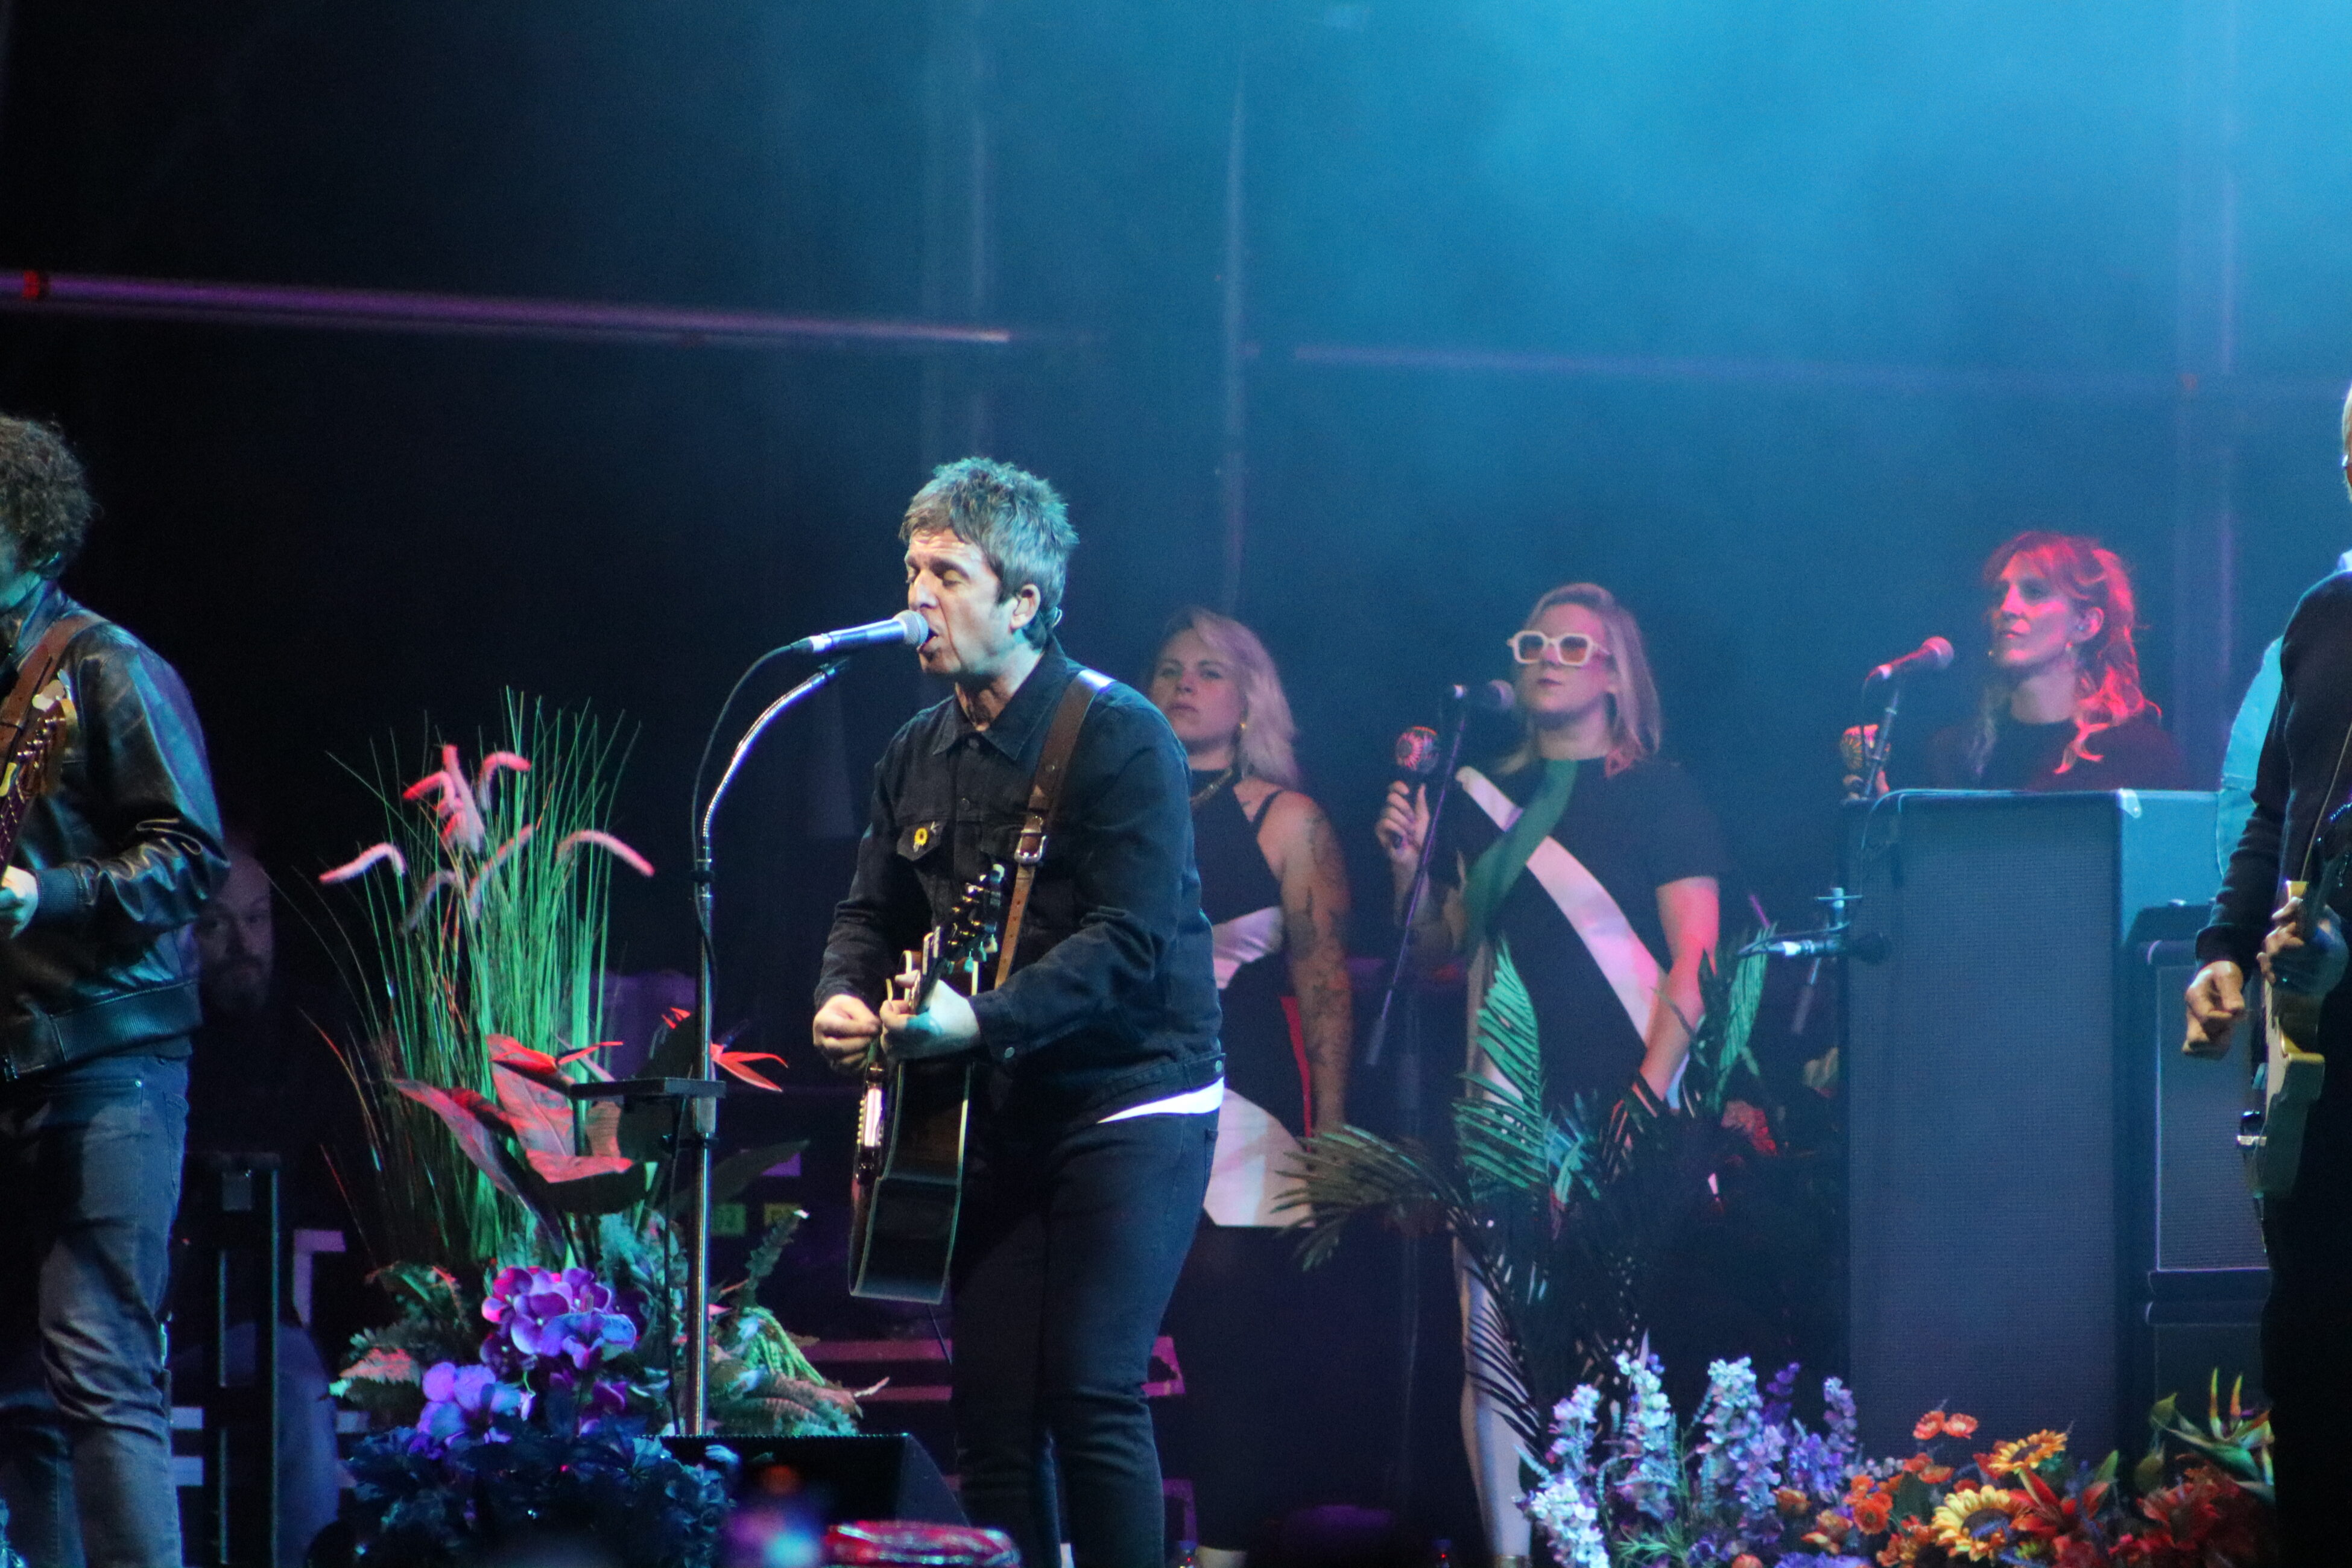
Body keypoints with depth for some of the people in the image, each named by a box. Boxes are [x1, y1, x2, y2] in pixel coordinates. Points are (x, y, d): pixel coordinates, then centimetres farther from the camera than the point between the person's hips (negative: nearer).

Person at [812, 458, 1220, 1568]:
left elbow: (1128, 941, -20)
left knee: (1088, 1392, -15)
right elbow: (872, 914, 17)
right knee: (988, 1405, 4)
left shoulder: (1117, 737, -13)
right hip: (999, 1115, 7)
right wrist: (843, 999, -6)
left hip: (1128, 1105, -7)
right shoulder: (917, 756, 10)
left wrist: (981, 1020, -28)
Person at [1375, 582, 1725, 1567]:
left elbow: (1695, 961, -5)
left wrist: (1648, 1097, -15)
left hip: (1610, 1107, -4)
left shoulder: (1658, 795, 2)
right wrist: (1408, 864, 2)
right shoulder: (1482, 801, 16)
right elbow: (1437, 953, 19)